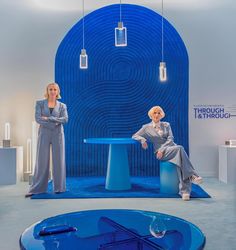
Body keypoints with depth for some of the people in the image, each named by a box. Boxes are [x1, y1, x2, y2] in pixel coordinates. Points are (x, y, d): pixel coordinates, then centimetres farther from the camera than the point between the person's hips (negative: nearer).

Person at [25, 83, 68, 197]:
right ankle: (36, 188, 7)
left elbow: (65, 119, -7)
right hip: (44, 134, -1)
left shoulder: (62, 106, 8)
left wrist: (49, 118, -15)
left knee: (58, 160, 2)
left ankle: (59, 187, 12)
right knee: (42, 161, -1)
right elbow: (37, 118, -8)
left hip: (58, 135, 1)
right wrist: (54, 123, -13)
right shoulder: (40, 103, 5)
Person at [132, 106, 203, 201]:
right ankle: (192, 175, -33)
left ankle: (185, 191, -37)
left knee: (179, 161, -33)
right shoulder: (147, 127, 13)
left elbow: (170, 139, 6)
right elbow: (134, 136, 10)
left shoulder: (166, 125, 18)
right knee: (180, 148, -34)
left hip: (172, 148, 3)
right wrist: (142, 139, -12)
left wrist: (162, 149, -11)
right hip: (160, 152, -3)